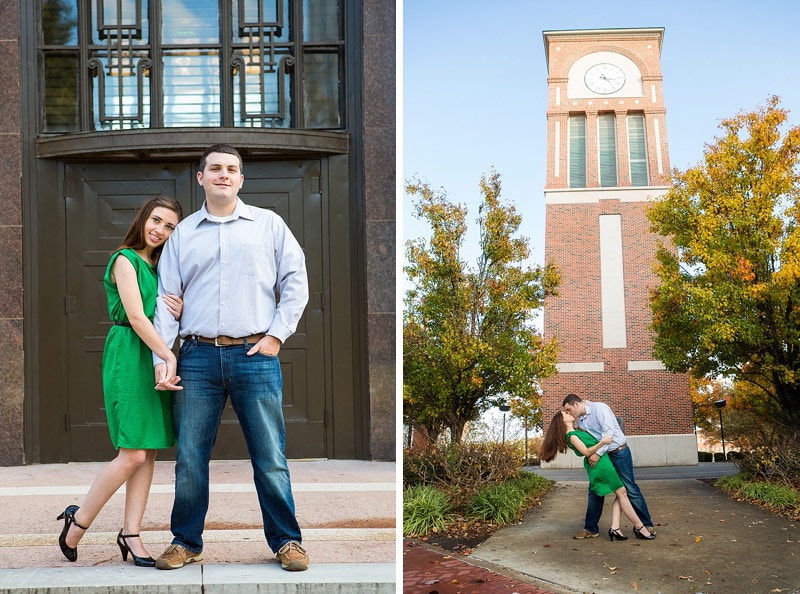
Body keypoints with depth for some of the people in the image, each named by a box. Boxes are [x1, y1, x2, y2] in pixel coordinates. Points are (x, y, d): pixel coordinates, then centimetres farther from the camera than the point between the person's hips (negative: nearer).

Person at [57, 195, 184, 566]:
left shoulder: (158, 266, 18)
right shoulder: (125, 260, -6)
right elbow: (136, 316, -16)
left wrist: (179, 312, -4)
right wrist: (169, 356, -23)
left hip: (156, 357, 8)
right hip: (129, 357, -8)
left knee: (149, 452, 4)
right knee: (133, 454, -11)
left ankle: (130, 534, 9)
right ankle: (78, 520, 6)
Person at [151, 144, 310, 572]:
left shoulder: (268, 224, 10)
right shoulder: (183, 233, 13)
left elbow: (295, 282, 8)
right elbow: (166, 298, 9)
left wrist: (276, 334, -2)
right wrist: (161, 357, 0)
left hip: (255, 355, -1)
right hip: (198, 356, 2)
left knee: (270, 456, 0)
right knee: (189, 456, 4)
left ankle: (286, 541, 11)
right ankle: (185, 541, 18)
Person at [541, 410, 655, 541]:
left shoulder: (577, 431, 18)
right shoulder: (571, 436, -11)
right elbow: (586, 452, -15)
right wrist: (602, 442, -23)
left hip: (604, 461, 10)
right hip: (600, 463, -10)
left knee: (619, 495, 7)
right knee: (622, 493, -5)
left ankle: (615, 528, -2)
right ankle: (640, 528, -1)